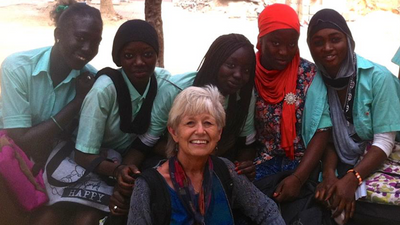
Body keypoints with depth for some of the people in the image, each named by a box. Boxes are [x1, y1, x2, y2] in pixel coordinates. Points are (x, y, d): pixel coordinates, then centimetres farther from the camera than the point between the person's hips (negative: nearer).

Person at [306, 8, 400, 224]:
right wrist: (329, 174, -18)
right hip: (342, 166, 3)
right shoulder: (315, 83, -3)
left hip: (379, 165, -2)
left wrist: (352, 180, -26)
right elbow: (326, 136, -1)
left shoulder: (378, 78, -13)